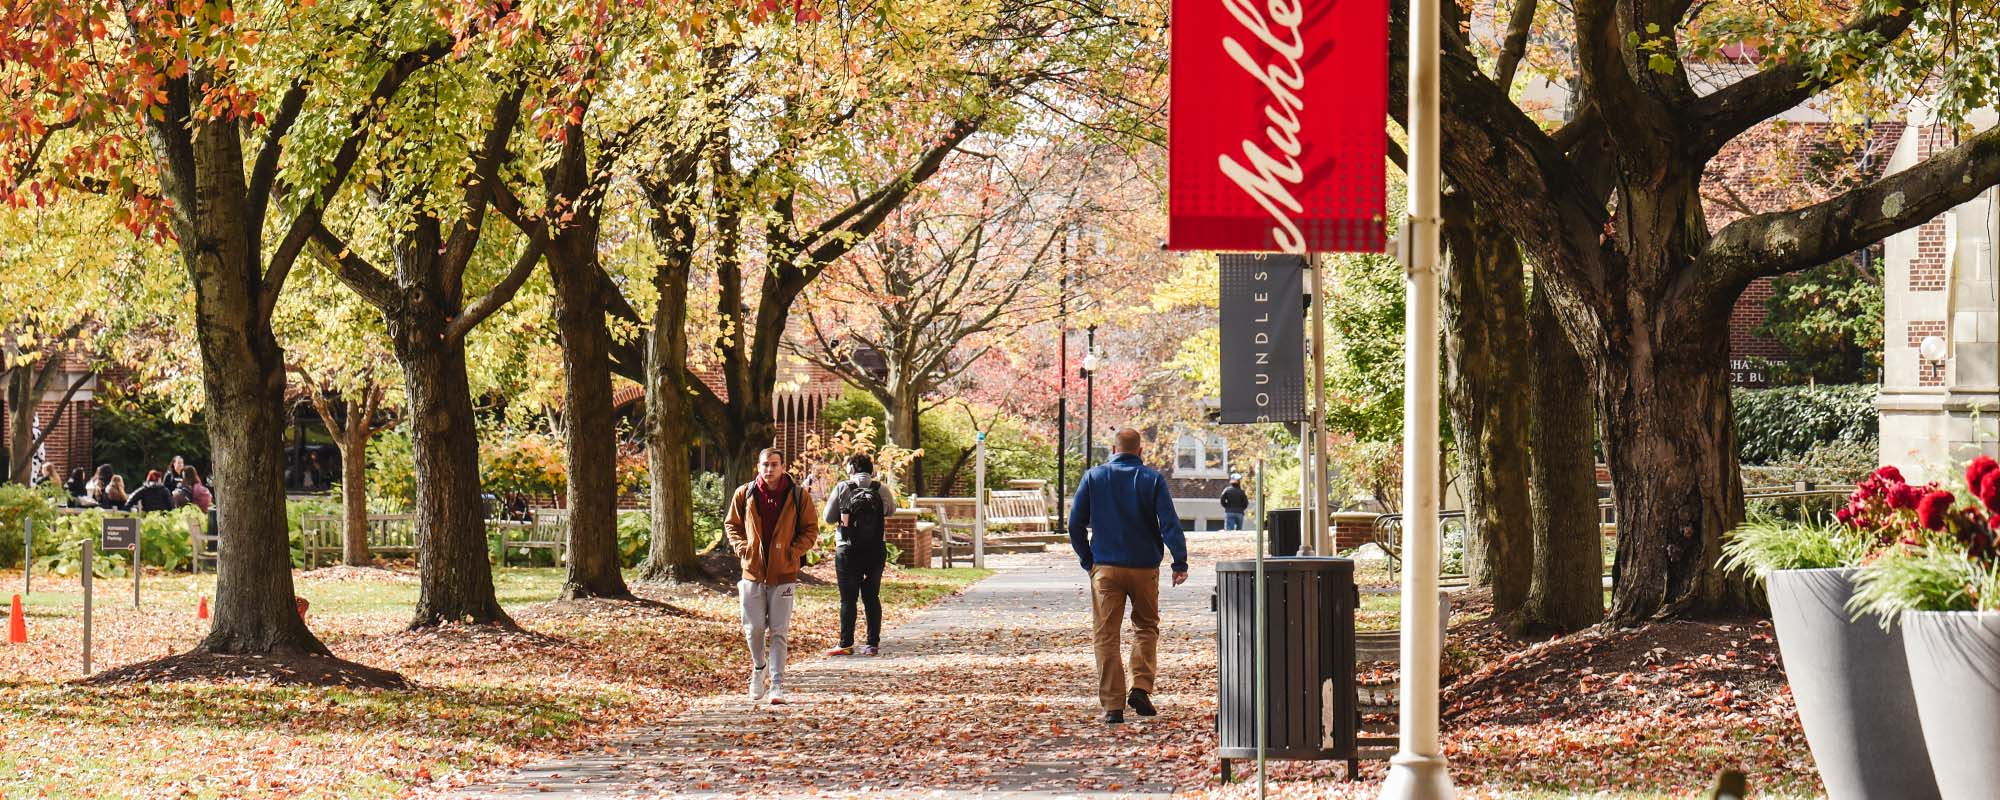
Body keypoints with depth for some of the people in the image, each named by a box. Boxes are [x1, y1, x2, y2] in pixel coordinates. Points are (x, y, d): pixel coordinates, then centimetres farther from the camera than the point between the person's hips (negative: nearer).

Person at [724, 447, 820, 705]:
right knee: (754, 628, 4)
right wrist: (742, 547, -2)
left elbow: (811, 529, 6)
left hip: (783, 573, -2)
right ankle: (759, 667, 32)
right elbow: (731, 524, 14)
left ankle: (777, 684, 1)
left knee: (779, 631, -2)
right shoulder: (744, 494, 2)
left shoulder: (798, 496, -2)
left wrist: (794, 551, -8)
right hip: (753, 570, 2)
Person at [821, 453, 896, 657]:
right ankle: (873, 643, 9)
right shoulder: (882, 490, -2)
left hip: (848, 551, -2)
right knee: (872, 597, 10)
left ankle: (846, 644, 2)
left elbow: (829, 518, -2)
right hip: (876, 551, 2)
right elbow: (891, 510, 14)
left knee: (848, 599, 3)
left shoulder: (842, 488, -7)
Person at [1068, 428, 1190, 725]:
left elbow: (1075, 524, 3)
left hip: (1105, 567, 0)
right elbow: (1170, 523, -8)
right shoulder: (1152, 479, -1)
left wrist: (1087, 560, 11)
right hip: (1144, 567, 0)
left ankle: (1113, 705, -3)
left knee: (1105, 636, 3)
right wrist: (1180, 562, -7)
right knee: (1146, 627, 18)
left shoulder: (1094, 477, 3)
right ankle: (1141, 687, 0)